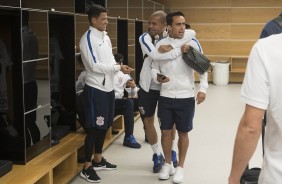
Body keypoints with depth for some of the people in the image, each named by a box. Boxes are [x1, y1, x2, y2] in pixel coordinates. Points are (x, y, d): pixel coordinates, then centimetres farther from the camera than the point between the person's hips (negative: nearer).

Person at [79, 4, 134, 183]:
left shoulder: (106, 37, 11)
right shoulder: (88, 39, -14)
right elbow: (94, 66, -20)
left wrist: (121, 67, -4)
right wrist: (118, 68, -18)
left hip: (108, 87, 8)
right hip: (95, 88, -8)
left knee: (104, 125, 16)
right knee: (94, 127, -3)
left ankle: (98, 160, 30)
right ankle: (87, 167, 7)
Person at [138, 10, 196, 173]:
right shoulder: (144, 38, -15)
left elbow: (192, 33, -29)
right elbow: (155, 55, -34)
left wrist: (171, 46, -38)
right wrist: (179, 50, -34)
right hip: (148, 87, 0)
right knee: (148, 122, 7)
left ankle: (172, 153, 35)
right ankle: (157, 155, 25)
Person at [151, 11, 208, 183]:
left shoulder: (192, 43, -4)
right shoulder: (161, 44, 0)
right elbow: (154, 67, 6)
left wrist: (203, 88, -10)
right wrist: (158, 77, -16)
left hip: (186, 97, -1)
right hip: (166, 96, 1)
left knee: (183, 133, 8)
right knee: (166, 131, 10)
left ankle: (180, 167, 23)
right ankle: (168, 164, 29)